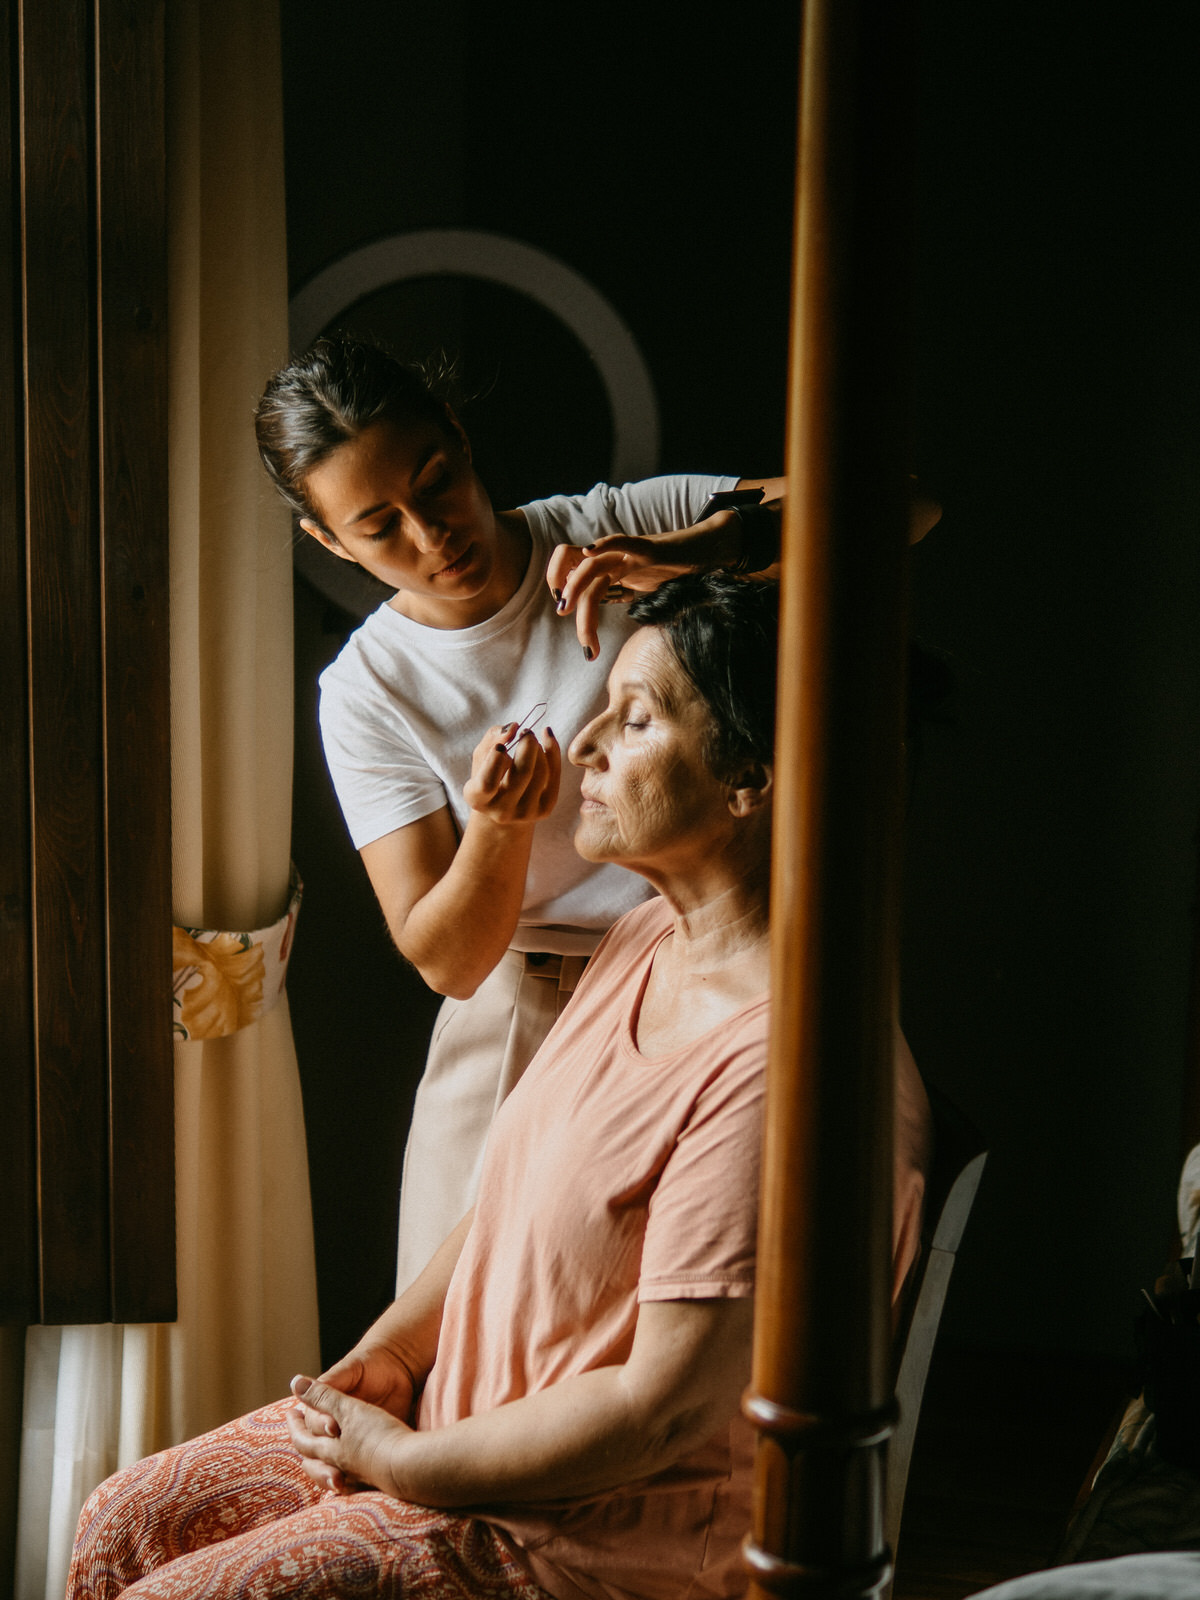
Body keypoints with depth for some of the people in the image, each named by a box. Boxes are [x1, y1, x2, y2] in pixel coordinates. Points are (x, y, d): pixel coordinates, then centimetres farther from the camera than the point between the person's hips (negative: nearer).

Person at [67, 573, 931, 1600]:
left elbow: (660, 1411, -26)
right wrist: (384, 1354, 2)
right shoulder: (648, 940, 3)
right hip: (461, 1418, 9)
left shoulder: (776, 1063, -29)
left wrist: (407, 1463, -15)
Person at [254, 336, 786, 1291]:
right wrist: (500, 827, -27)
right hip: (525, 1030, 1)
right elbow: (446, 961, -6)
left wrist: (690, 553, -29)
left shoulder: (619, 530, -5)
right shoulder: (369, 692, -3)